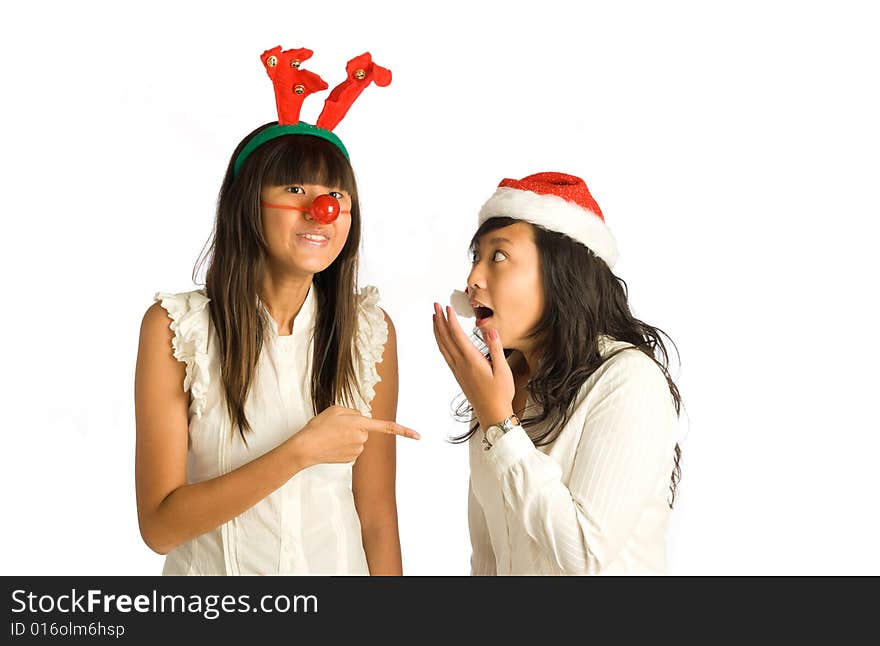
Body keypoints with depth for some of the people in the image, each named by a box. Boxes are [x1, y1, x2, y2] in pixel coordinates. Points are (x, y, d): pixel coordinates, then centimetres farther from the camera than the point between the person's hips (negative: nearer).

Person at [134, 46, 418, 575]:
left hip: (338, 566, 2)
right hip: (213, 566, -1)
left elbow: (377, 516, -7)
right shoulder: (175, 327, -15)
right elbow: (159, 526, -19)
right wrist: (301, 452, -26)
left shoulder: (370, 329, -10)